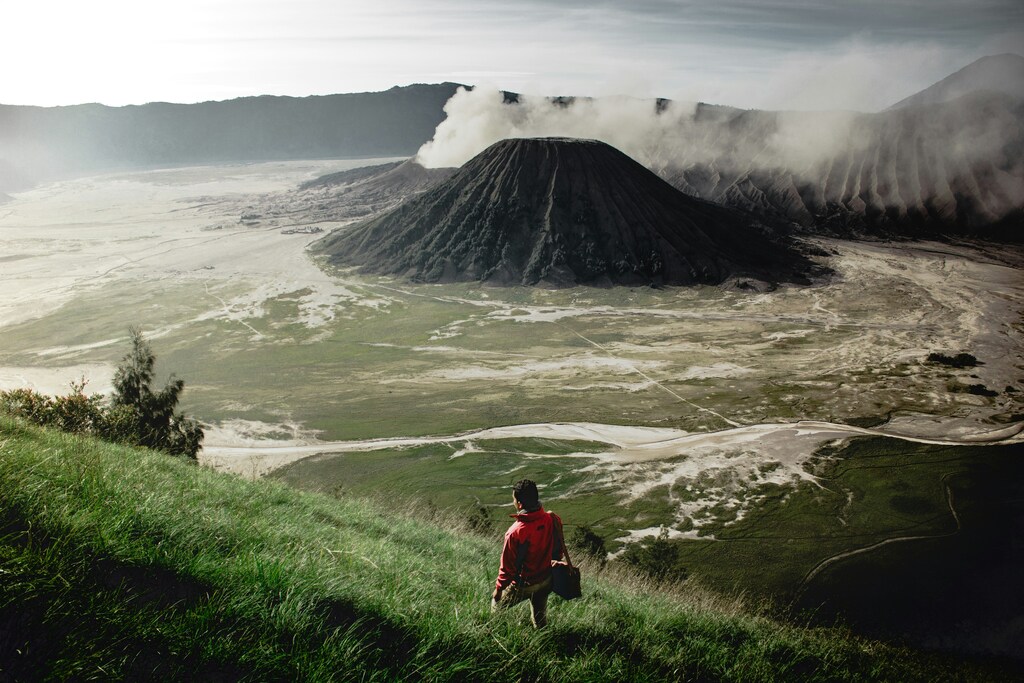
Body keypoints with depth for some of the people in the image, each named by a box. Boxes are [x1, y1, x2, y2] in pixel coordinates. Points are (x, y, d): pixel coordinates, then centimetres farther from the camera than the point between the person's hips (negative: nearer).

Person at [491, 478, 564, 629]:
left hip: (524, 584, -5)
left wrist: (498, 588, -6)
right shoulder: (553, 520, -17)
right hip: (547, 580, 5)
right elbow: (558, 549, 0)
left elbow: (507, 566, -21)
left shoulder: (516, 532, -32)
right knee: (540, 617, 26)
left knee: (497, 605, 21)